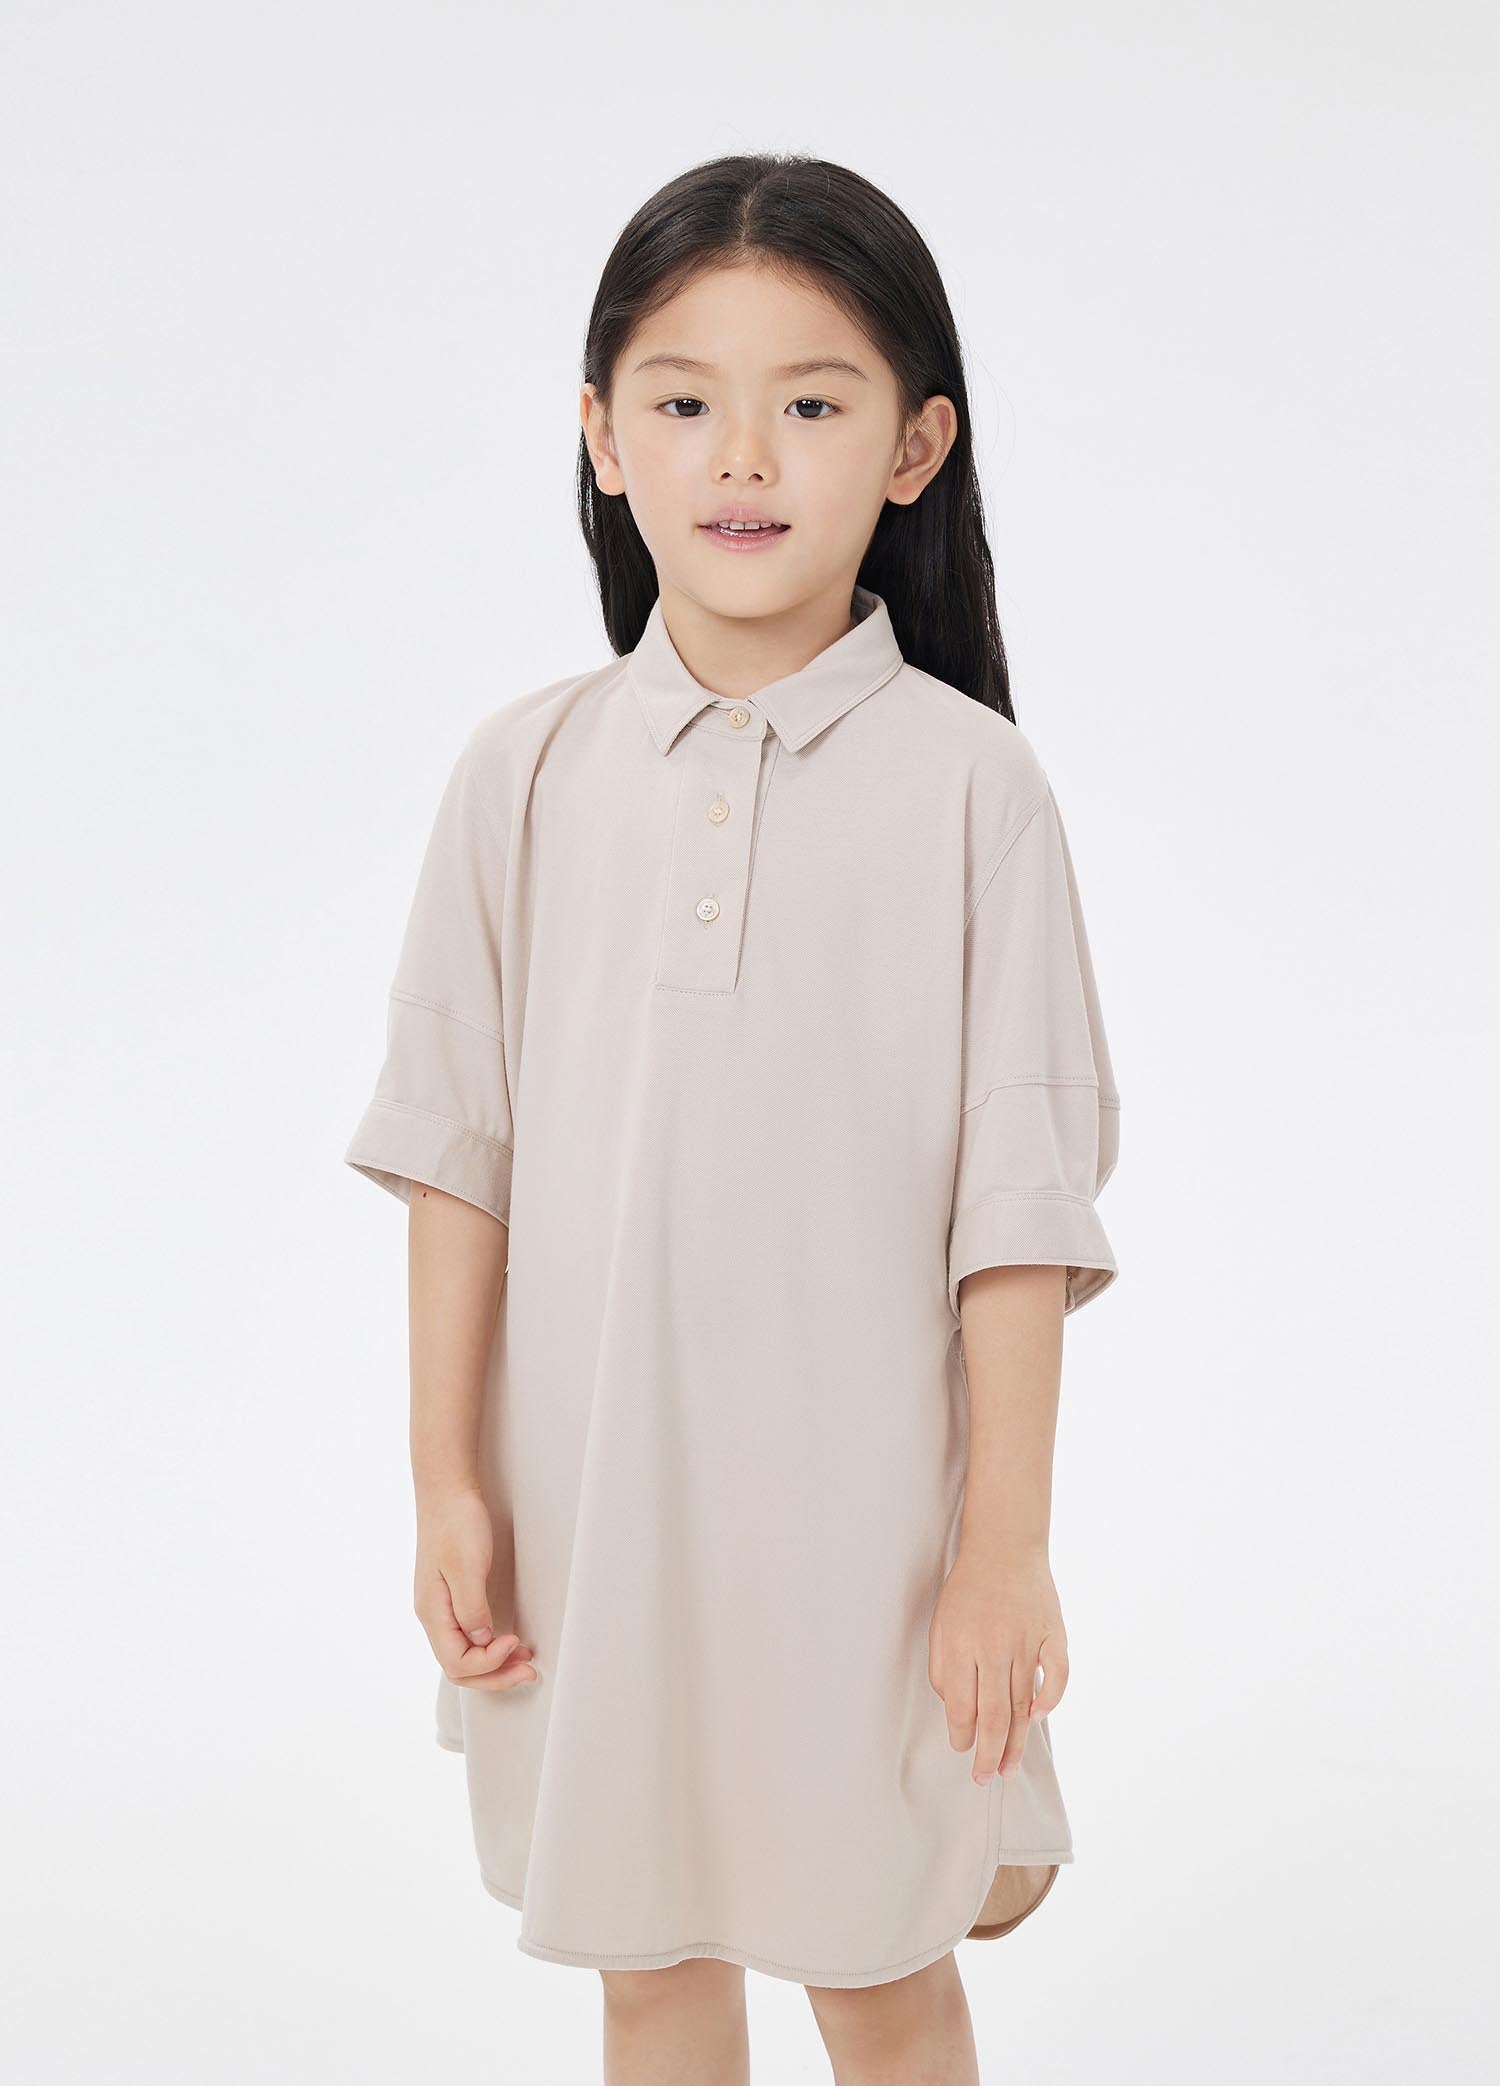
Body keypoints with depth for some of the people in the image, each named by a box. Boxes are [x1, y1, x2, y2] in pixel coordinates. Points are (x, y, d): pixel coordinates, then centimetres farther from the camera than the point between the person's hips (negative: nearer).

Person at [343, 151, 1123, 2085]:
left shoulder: (966, 783, -9)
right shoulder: (527, 770, -2)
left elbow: (1019, 1198, -7)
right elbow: (456, 1149, 2)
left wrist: (1008, 1540, -7)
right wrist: (448, 1478, 1)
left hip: (863, 1488, -2)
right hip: (592, 1478, 2)